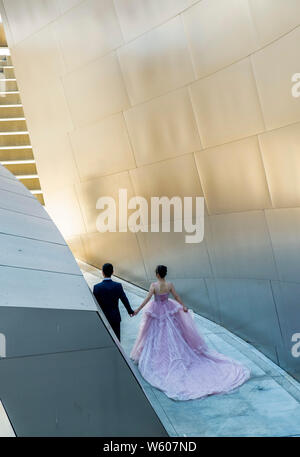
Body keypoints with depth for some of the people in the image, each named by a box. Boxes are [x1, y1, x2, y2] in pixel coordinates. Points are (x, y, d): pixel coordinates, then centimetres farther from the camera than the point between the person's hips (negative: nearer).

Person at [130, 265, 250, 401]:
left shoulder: (154, 285, -20)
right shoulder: (169, 285, -11)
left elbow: (147, 299, -22)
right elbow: (177, 297, -2)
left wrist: (138, 310, -15)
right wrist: (184, 307, 13)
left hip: (156, 312, -3)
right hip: (168, 310, 3)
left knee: (156, 336, 10)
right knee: (172, 335, 18)